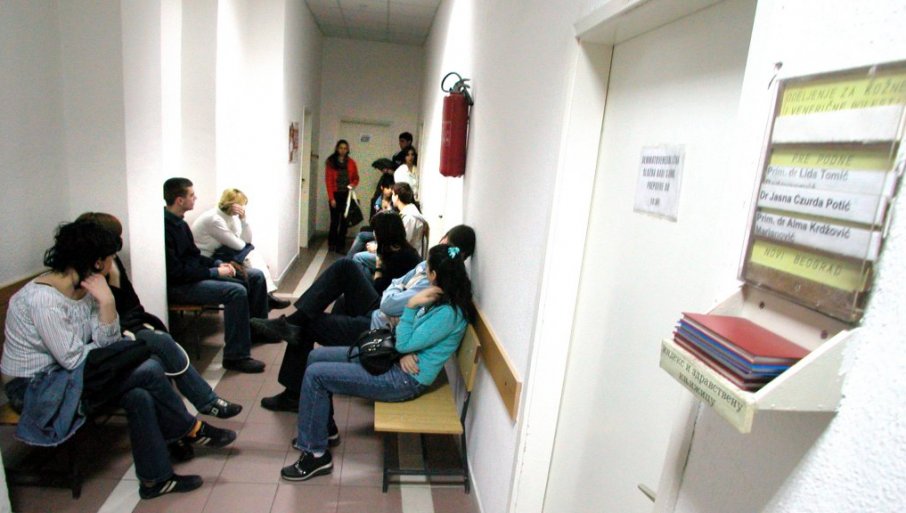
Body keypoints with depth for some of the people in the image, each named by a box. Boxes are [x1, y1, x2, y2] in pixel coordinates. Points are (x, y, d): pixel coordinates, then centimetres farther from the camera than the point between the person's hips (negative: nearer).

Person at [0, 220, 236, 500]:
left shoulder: (84, 288, 1)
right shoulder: (43, 299, -25)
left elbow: (107, 341, -5)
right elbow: (74, 359, -24)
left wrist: (106, 302, -20)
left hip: (65, 372, 8)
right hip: (35, 387, -8)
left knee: (139, 396, -15)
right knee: (146, 370, -21)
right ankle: (191, 430, -3)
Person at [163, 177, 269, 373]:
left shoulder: (178, 222, 8)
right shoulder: (164, 227, -22)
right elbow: (176, 271, -24)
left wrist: (218, 264, 1)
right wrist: (215, 272, -19)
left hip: (194, 274, 10)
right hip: (178, 286, -10)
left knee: (255, 276, 5)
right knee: (236, 291, -31)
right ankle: (236, 356, -22)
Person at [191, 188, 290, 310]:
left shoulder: (231, 215, 2)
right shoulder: (215, 219, -24)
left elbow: (247, 240, -3)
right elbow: (238, 245, -21)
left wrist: (243, 218, -15)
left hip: (217, 252, 8)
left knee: (253, 253, -10)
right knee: (250, 257, -18)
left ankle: (268, 294, -17)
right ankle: (266, 296, -11)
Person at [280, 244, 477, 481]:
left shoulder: (449, 313, -24)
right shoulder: (441, 298, 4)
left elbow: (404, 344, -20)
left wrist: (411, 305, -21)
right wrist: (405, 351, -8)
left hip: (404, 379, -10)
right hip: (393, 361, 10)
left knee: (315, 375, -12)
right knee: (316, 356, 11)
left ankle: (316, 454, 3)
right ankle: (322, 429, 26)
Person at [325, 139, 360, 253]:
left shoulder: (351, 162, 5)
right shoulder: (331, 162, -3)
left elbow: (356, 178, 15)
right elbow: (328, 180, -5)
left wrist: (353, 184, -8)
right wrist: (331, 198, -11)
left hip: (347, 195, 2)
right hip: (335, 194, -2)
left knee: (344, 220, 2)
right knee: (335, 220, 1)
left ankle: (340, 245, 10)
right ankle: (332, 243, 19)